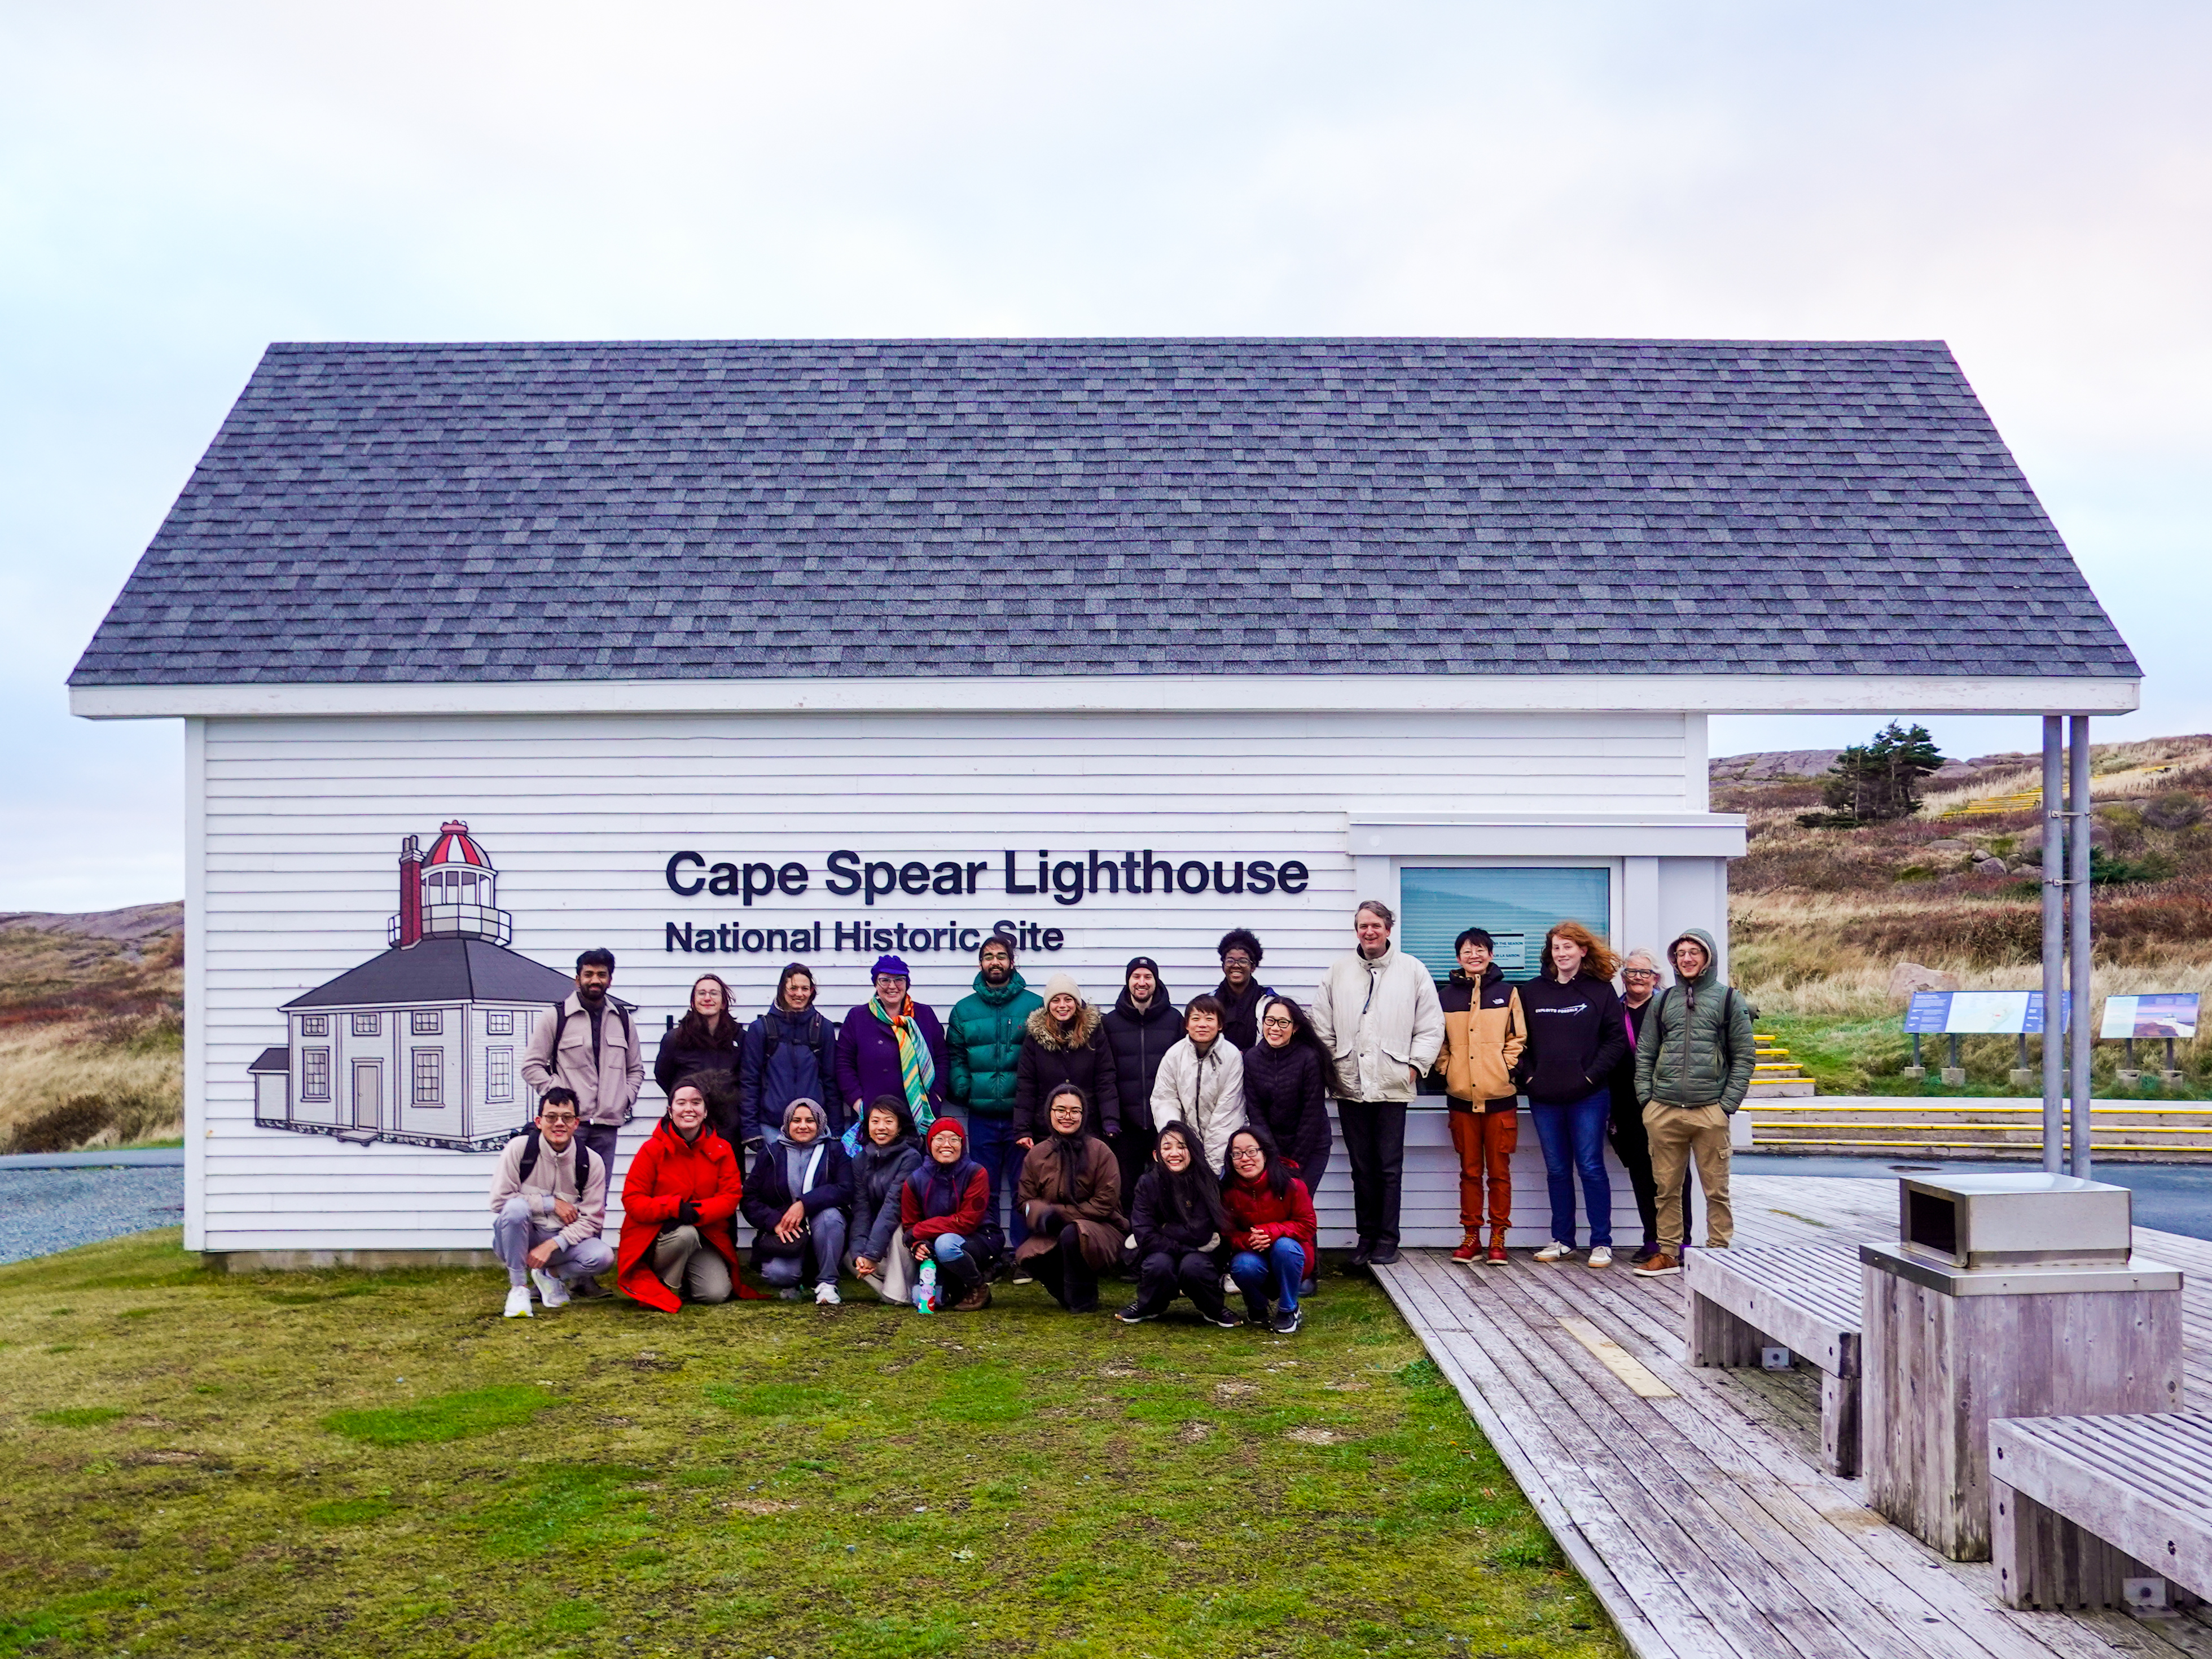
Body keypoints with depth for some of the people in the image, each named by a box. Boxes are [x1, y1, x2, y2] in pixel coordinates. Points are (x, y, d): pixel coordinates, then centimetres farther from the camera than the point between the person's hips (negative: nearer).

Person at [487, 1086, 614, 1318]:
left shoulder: (591, 1162, -8)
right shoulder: (520, 1148, -12)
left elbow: (591, 1219, -9)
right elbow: (499, 1200, -15)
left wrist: (551, 1245, -23)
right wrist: (551, 1204, -18)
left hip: (563, 1241, 2)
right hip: (517, 1238, -2)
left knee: (603, 1257, -27)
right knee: (516, 1207, -35)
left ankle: (551, 1274, 7)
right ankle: (518, 1287, -18)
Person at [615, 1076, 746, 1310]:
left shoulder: (722, 1150, 0)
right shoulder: (653, 1149, -8)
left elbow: (731, 1196, -6)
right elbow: (632, 1201, -12)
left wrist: (697, 1212, -25)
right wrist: (675, 1208, -28)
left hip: (706, 1236, 3)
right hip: (655, 1235, -3)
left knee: (717, 1293, -17)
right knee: (685, 1234, -37)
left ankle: (684, 1275, 17)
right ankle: (664, 1285, -7)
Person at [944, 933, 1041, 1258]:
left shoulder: (1035, 1006, 3)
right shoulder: (964, 1009, 11)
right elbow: (954, 1057, 11)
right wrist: (962, 1090, -5)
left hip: (1022, 1113, -2)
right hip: (981, 1115, 2)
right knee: (984, 1189, 7)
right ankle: (987, 1253, 15)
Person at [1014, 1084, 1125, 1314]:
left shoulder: (1100, 1152, -8)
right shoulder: (1036, 1154, 3)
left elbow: (1105, 1204, -11)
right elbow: (1026, 1202, 4)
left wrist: (1060, 1214, -15)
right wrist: (1044, 1215, -20)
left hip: (1101, 1230, -3)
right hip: (1052, 1235, 4)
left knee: (1073, 1234, -36)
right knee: (1029, 1256, -26)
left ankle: (1084, 1302, -11)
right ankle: (1067, 1295, 6)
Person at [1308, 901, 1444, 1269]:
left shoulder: (1412, 970, 3)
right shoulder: (1339, 972, 9)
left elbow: (1431, 1026, 4)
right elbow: (1322, 1026, 9)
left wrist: (1415, 1064, -3)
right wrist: (1331, 1066, 2)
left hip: (1392, 1084, -2)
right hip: (1350, 1085, 2)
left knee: (1390, 1167, 1)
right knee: (1362, 1167, 8)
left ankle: (1388, 1239, 9)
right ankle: (1367, 1236, 17)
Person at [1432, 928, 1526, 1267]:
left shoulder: (1507, 993, 5)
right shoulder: (1445, 997, 8)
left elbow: (1518, 1038, 7)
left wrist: (1507, 1066, -4)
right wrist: (1448, 1069, 2)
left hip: (1500, 1097, -1)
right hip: (1462, 1097, 1)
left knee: (1499, 1170, 2)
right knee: (1470, 1171, 7)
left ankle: (1498, 1238, 10)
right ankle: (1471, 1236, 13)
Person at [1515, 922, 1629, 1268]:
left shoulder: (1600, 990, 2)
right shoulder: (1531, 992, 10)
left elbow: (1617, 1039, -1)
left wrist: (1593, 1074, -9)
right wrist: (1527, 1075, -1)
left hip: (1588, 1097, -3)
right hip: (1544, 1097, 3)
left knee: (1591, 1168, -2)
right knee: (1557, 1170, 9)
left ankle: (1601, 1243, 5)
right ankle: (1562, 1241, 17)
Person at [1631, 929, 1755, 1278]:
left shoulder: (1728, 999, 5)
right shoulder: (1664, 1001, 15)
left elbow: (1744, 1057, 3)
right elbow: (1645, 1054, 15)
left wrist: (1728, 1104, -5)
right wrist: (1646, 1098, 4)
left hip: (1710, 1111, -3)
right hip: (1663, 1112, 3)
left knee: (1716, 1189, 1)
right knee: (1667, 1187, 7)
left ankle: (1718, 1252, 9)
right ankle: (1668, 1252, 15)